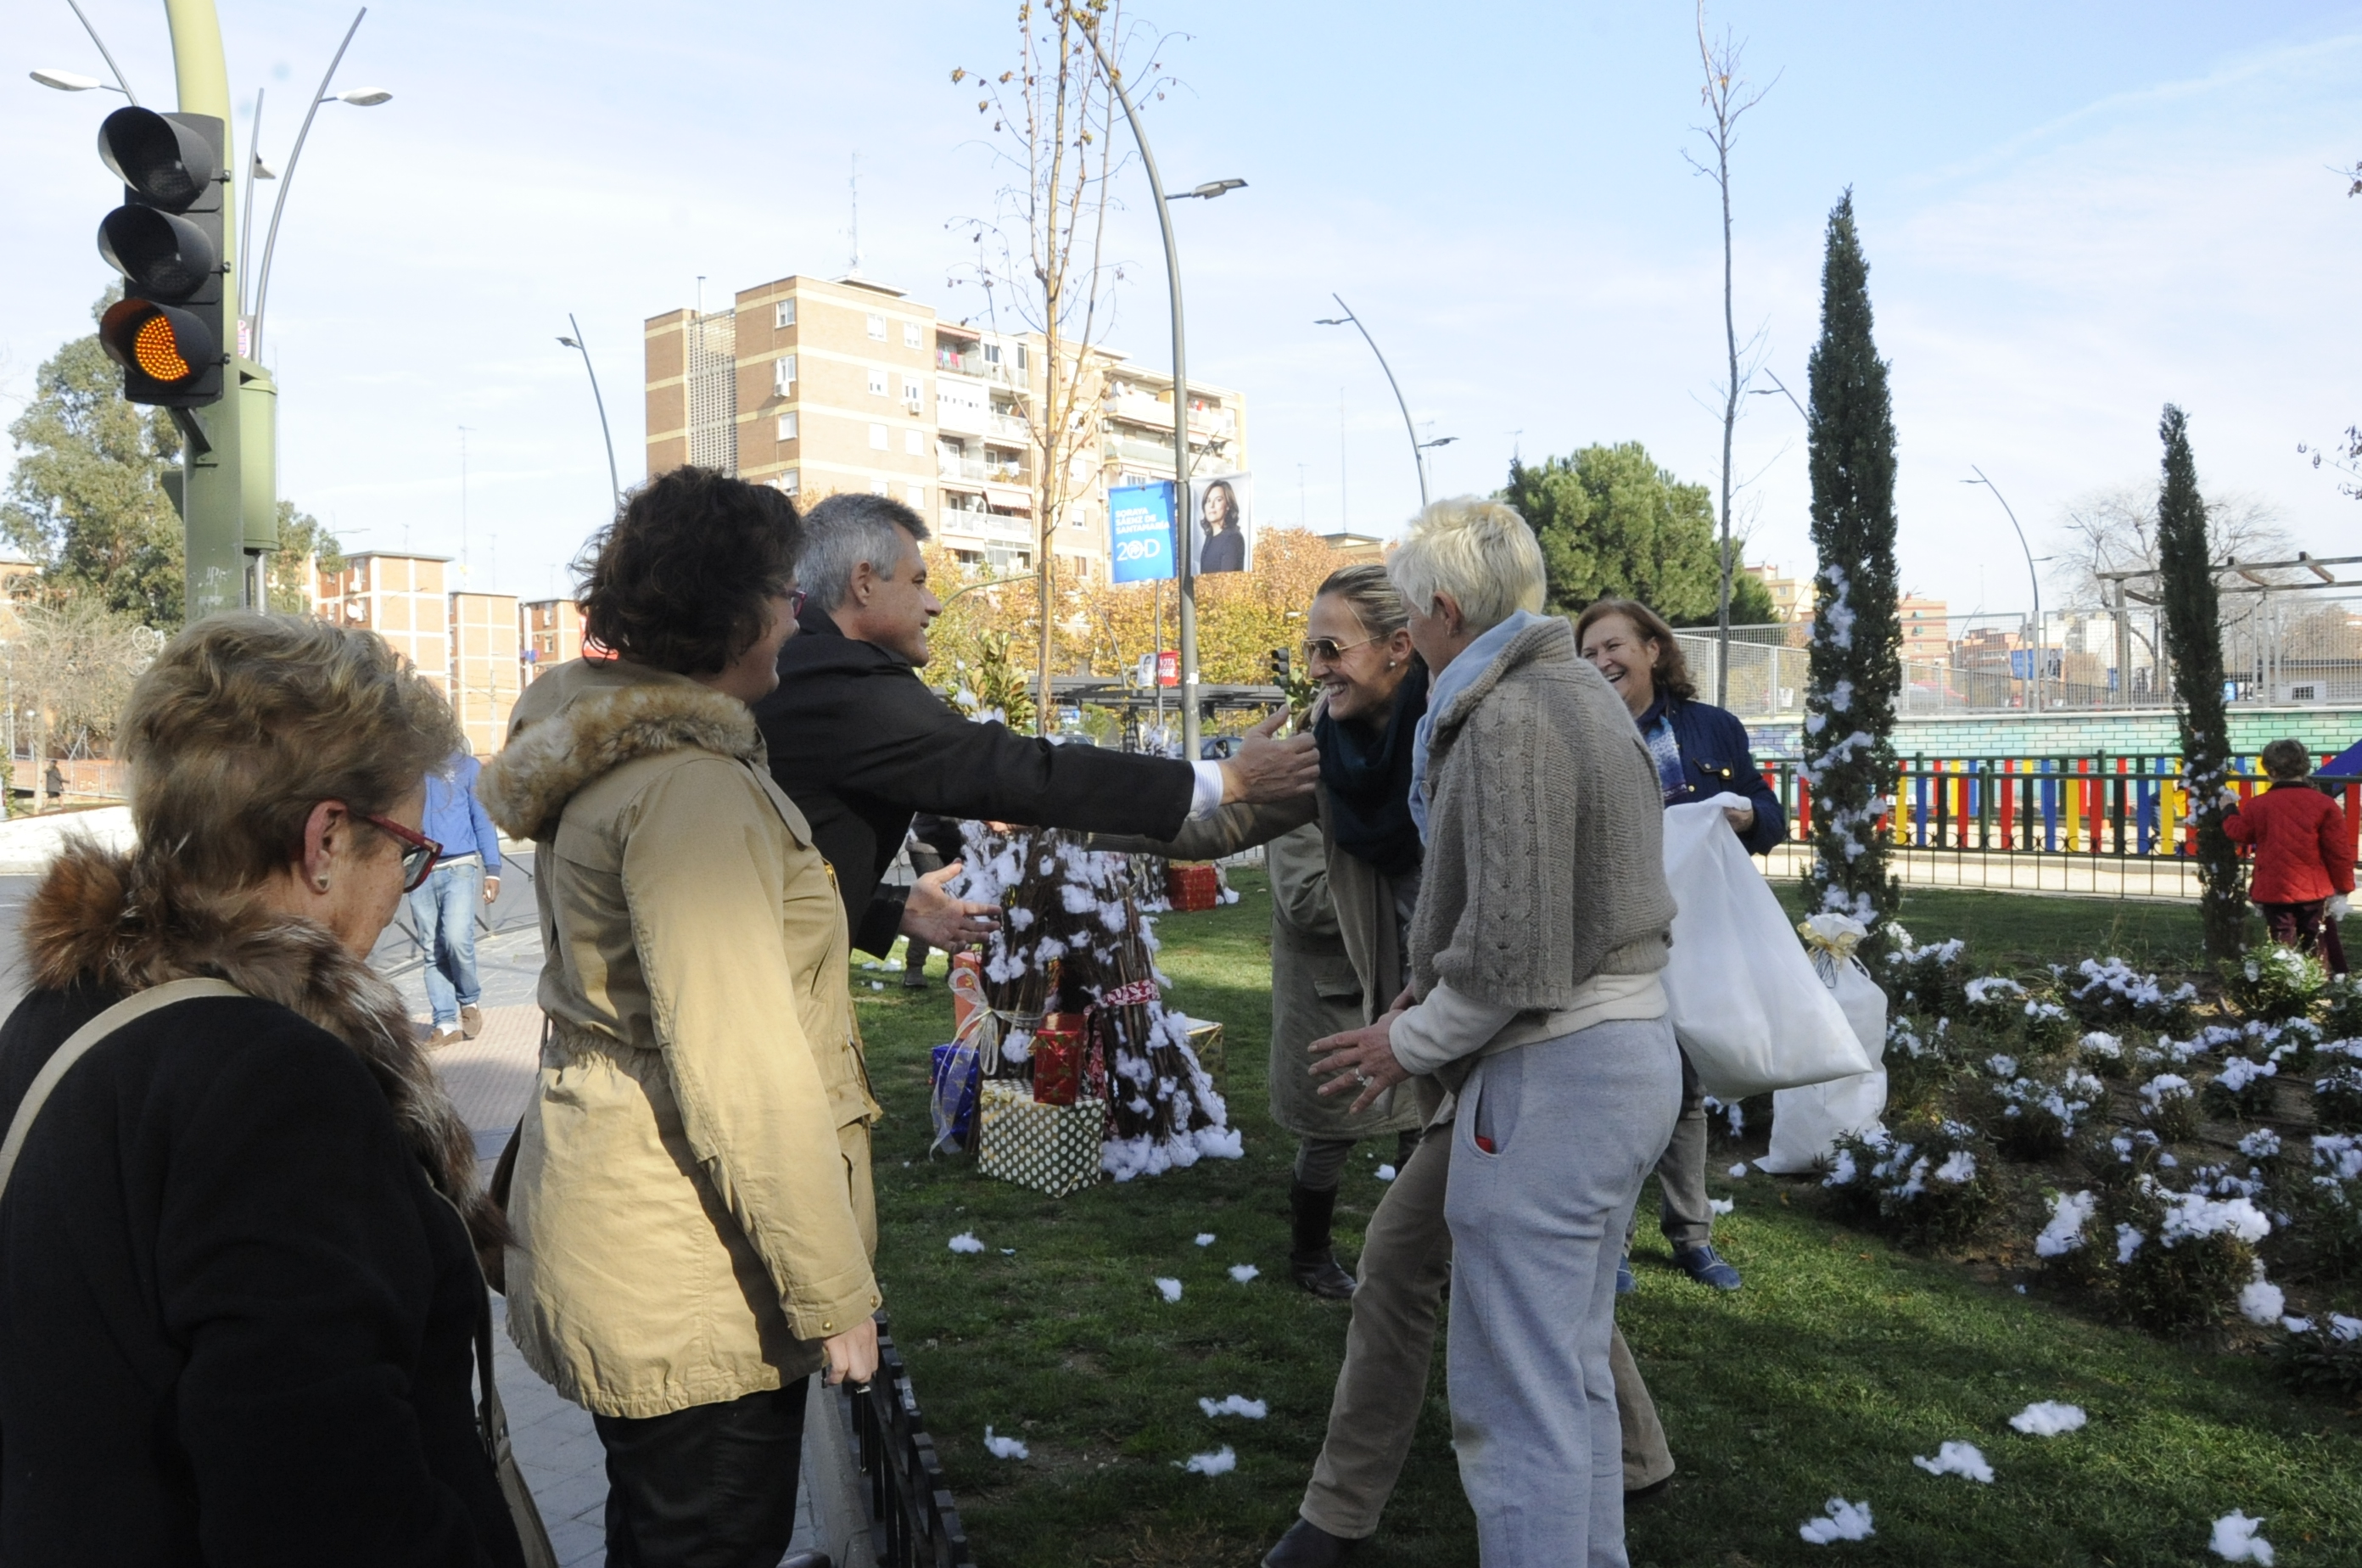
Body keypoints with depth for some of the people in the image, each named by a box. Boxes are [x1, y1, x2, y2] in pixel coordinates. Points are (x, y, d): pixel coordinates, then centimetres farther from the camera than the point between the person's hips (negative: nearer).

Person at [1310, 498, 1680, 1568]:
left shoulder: (1508, 721, -16)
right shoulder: (1590, 698, 13)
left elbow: (1509, 949, -22)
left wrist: (1410, 1046, -7)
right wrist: (1423, 1001, 15)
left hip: (1550, 1078, -10)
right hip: (1635, 1051, 10)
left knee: (1515, 1398, 0)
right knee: (1575, 1372, 21)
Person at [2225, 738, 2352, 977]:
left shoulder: (2258, 805, -5)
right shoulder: (2324, 804, -8)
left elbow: (2239, 832, 13)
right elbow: (2339, 852, -6)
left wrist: (2228, 811, 33)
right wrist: (2344, 888, 4)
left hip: (2273, 892, 0)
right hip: (2314, 890, 0)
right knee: (2319, 952, 10)